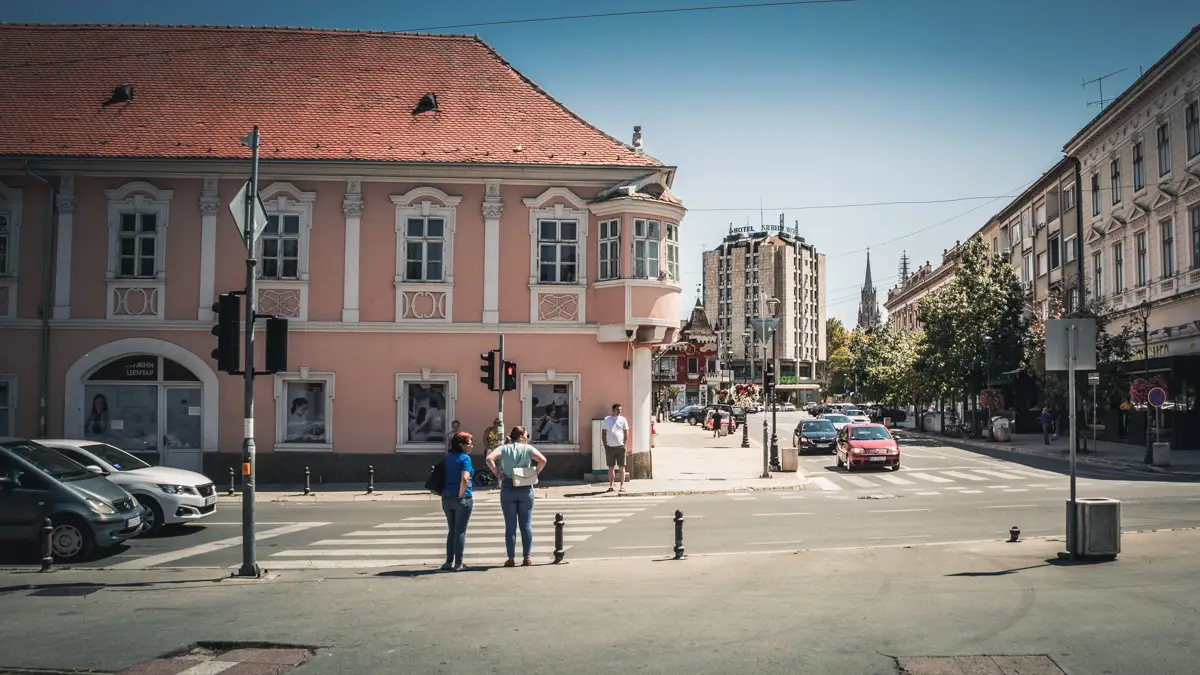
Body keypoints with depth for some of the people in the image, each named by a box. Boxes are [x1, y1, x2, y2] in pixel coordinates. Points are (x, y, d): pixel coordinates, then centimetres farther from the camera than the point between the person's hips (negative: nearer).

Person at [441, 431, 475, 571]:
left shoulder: (447, 457, 10)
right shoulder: (465, 458, -12)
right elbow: (465, 479, -25)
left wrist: (445, 494, 16)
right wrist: (461, 495, -14)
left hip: (446, 497, 6)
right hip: (461, 499, -6)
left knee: (451, 530, 17)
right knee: (460, 531, 3)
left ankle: (449, 562, 18)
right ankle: (458, 564, 6)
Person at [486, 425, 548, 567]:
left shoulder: (504, 448, 3)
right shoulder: (528, 448, 1)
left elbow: (489, 458, -12)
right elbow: (543, 460, -13)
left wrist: (498, 474, -5)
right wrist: (534, 474, -2)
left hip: (508, 488, 1)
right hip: (525, 488, -1)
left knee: (510, 525, 5)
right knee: (526, 524, 6)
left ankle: (511, 558, 6)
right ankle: (526, 558, 7)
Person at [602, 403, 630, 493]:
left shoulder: (623, 419, 6)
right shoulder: (607, 419, 7)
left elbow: (626, 432, 7)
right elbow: (604, 433, 9)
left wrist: (624, 444, -2)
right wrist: (605, 445, 2)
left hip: (620, 447, 0)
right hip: (610, 447, 1)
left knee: (622, 467, 2)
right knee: (611, 467, 5)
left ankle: (622, 485, 9)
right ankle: (611, 486, 9)